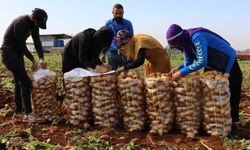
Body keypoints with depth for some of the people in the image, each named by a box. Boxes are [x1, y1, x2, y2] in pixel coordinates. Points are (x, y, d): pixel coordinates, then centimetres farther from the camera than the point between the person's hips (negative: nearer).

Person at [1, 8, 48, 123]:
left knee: (19, 82, 12)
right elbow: (22, 45, -22)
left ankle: (18, 111, 20)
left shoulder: (34, 24, 2)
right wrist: (33, 61, -14)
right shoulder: (20, 23, -24)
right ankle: (28, 114, -13)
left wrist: (41, 58, -13)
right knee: (25, 82, -14)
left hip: (18, 53, 9)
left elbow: (37, 42, 0)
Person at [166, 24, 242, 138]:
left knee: (232, 97, -2)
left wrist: (181, 72, -37)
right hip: (212, 66, 8)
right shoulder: (186, 42, -7)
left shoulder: (197, 37, -34)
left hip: (228, 64, -8)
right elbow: (189, 62, 0)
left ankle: (233, 124, 11)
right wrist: (178, 68, -20)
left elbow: (202, 61, -40)